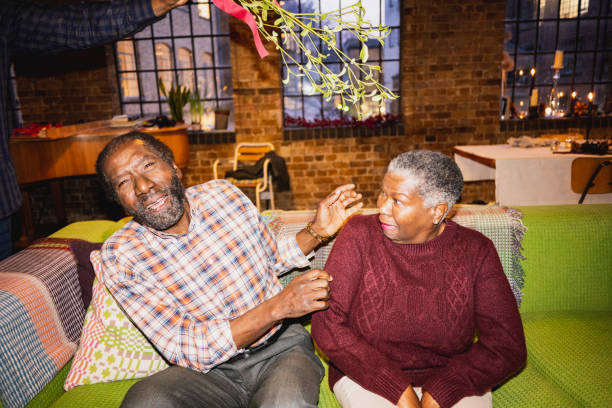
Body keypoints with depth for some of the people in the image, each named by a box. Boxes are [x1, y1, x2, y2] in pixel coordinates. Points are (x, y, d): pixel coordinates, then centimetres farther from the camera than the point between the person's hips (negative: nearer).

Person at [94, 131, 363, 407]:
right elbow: (187, 351, -16)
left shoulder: (223, 193, -2)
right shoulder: (120, 256, -12)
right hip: (209, 369, 0)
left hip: (281, 345, 1)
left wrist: (319, 230, -3)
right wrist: (278, 307, -24)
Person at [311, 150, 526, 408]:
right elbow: (326, 323, -14)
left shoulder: (474, 251, -6)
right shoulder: (360, 235, -10)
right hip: (367, 377, -1)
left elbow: (507, 345, -6)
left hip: (449, 380, 2)